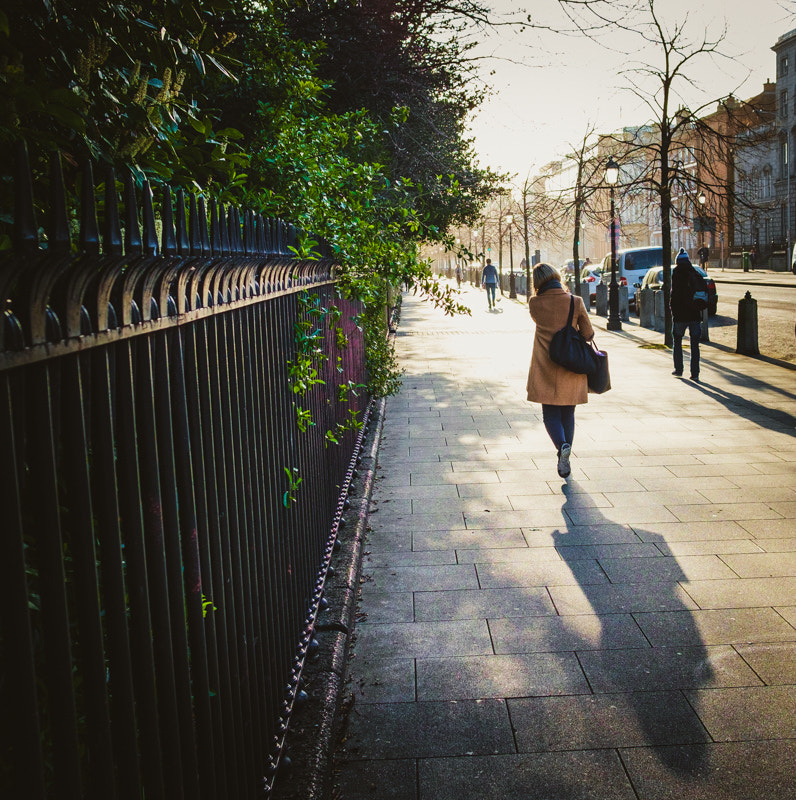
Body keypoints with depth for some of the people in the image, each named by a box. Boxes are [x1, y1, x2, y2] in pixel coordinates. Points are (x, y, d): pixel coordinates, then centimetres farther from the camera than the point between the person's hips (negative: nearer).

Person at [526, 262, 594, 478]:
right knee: (568, 414, 16)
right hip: (571, 370, 1)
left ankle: (562, 446, -21)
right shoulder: (575, 302, -8)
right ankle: (565, 460, 19)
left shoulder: (535, 304, -7)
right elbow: (588, 334, -1)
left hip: (546, 370, -1)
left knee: (551, 415, 7)